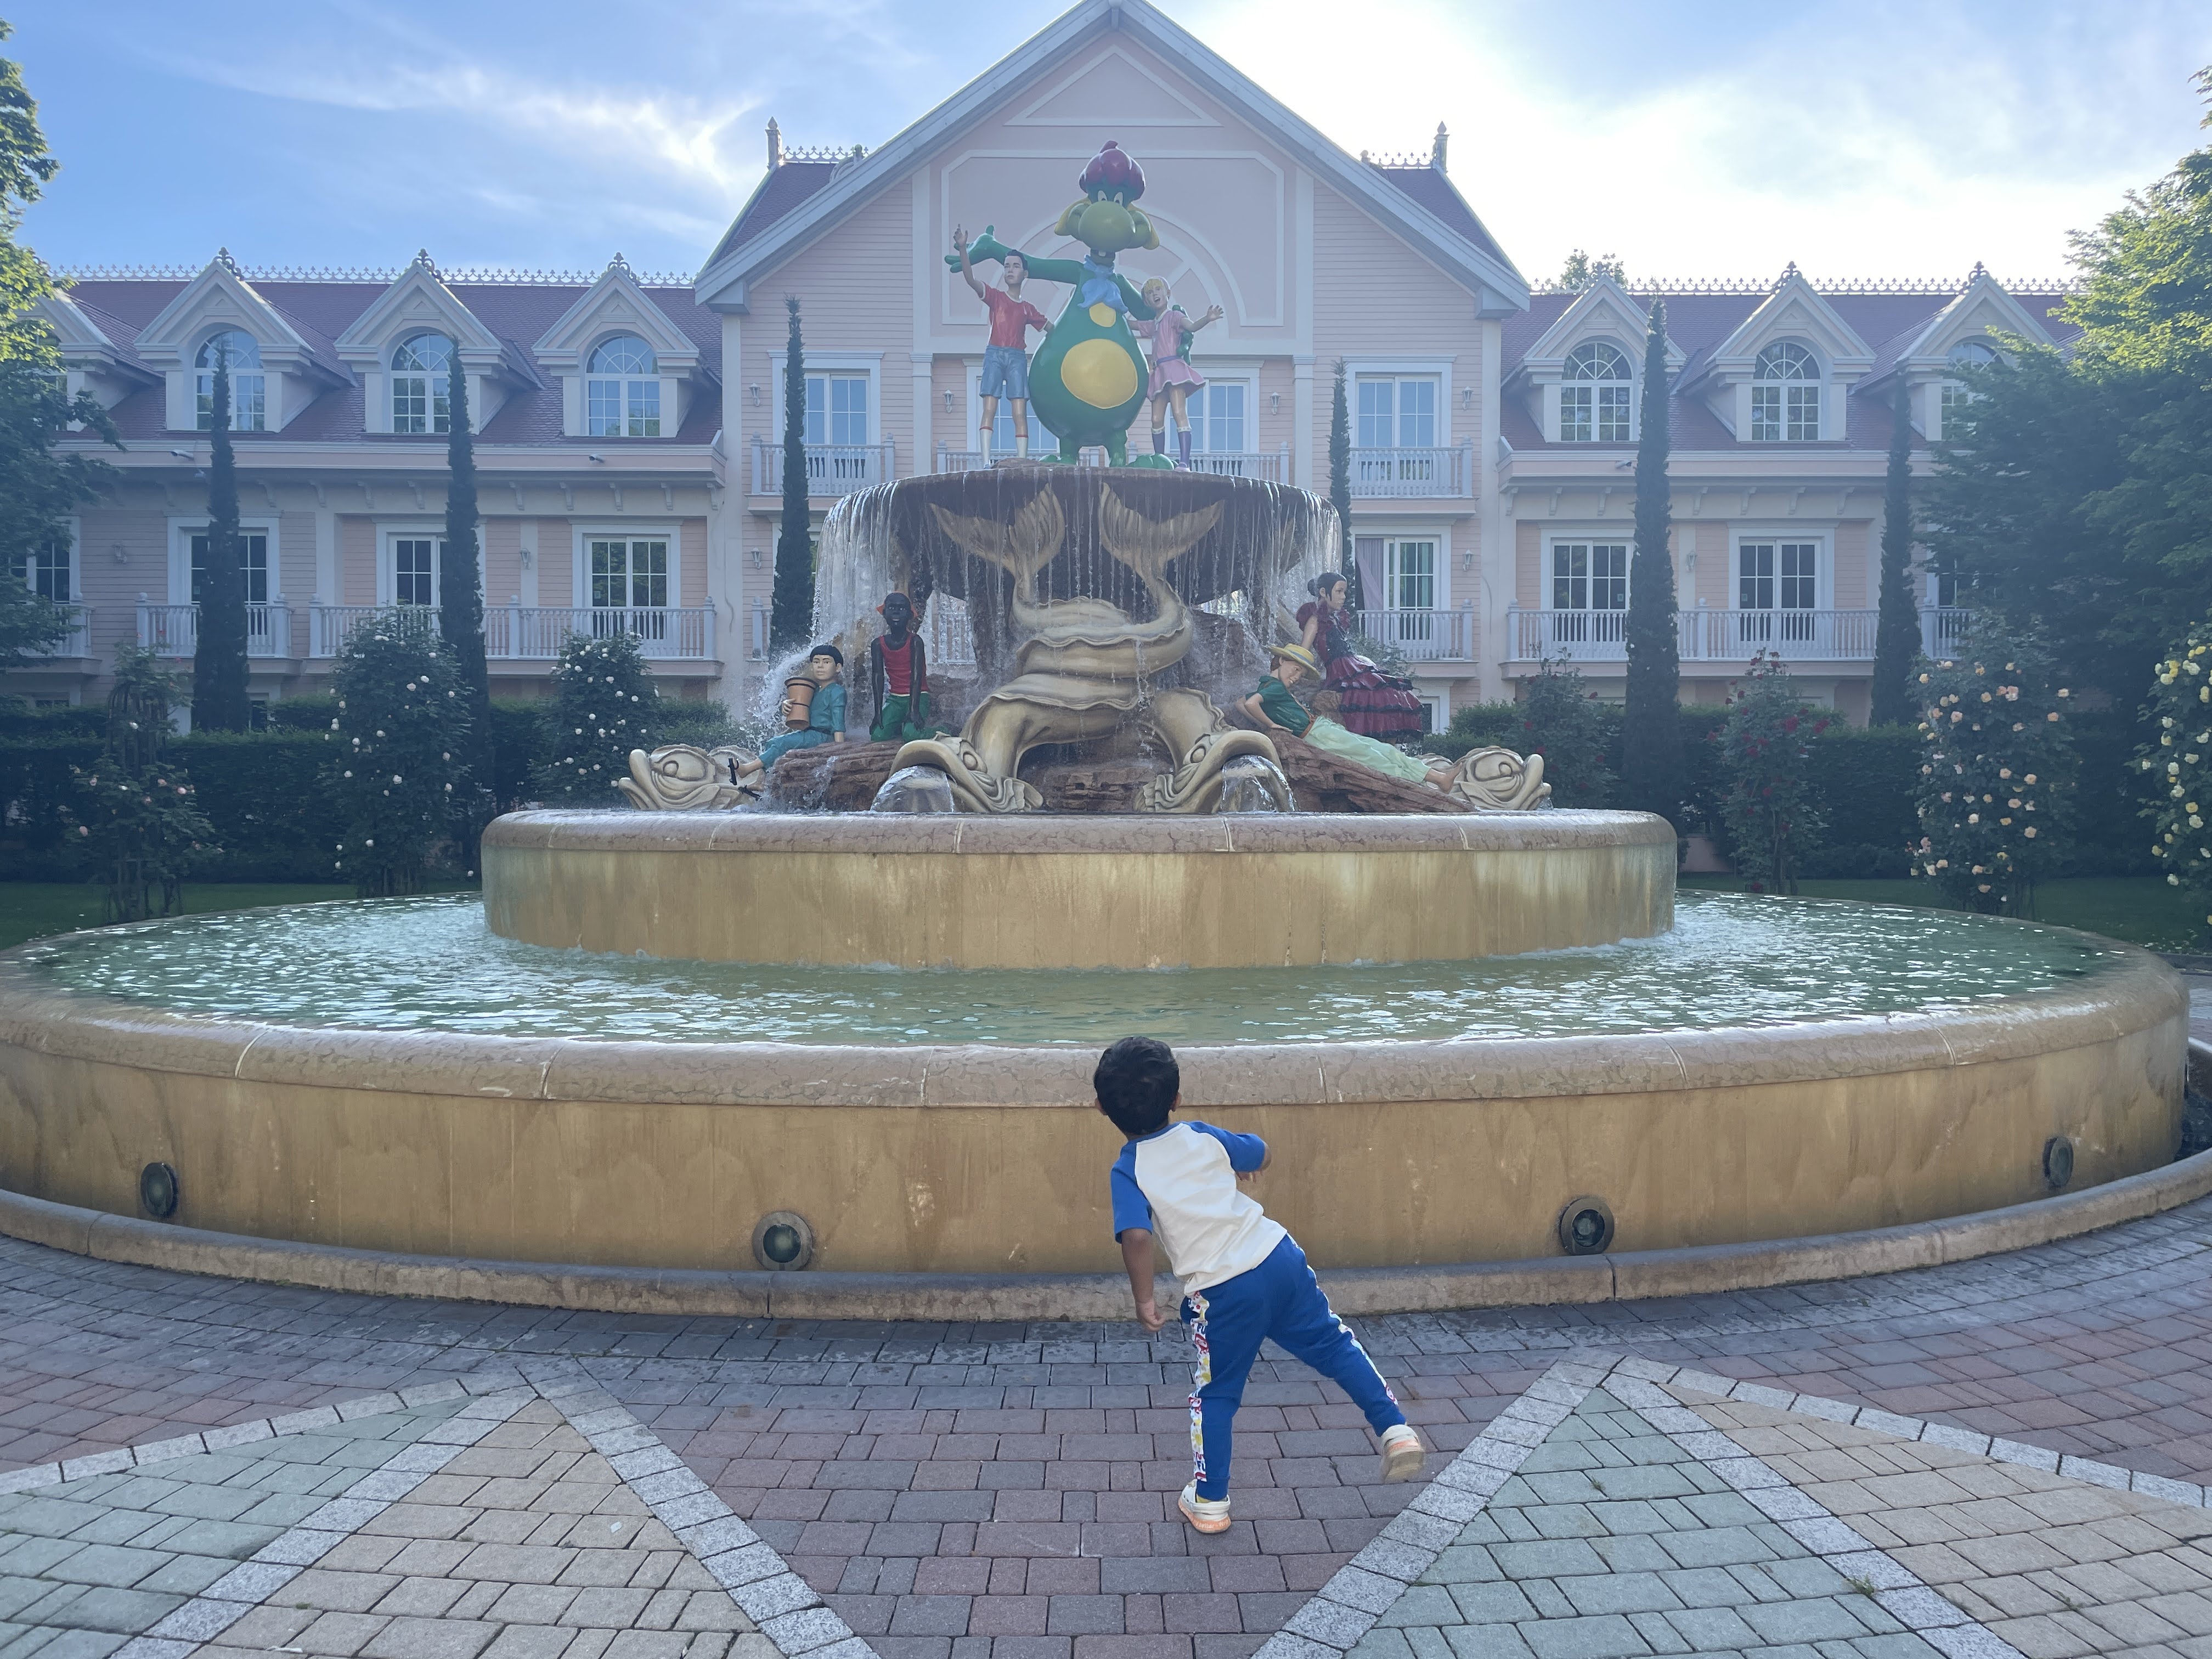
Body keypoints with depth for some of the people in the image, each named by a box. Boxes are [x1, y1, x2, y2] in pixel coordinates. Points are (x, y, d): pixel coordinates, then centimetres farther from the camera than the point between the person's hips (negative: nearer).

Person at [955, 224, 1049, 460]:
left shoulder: (1028, 309, 17)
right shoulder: (995, 296, 9)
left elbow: (1053, 329, 30)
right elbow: (971, 278, -7)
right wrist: (962, 249, -20)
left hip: (1017, 358, 2)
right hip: (994, 354, -2)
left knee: (1020, 413, -7)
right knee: (989, 409, -11)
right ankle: (986, 463, -16)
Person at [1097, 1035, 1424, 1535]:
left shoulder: (1127, 1171, -6)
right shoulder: (1202, 1137, 5)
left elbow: (1136, 1236, -22)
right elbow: (1260, 1156, 23)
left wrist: (1144, 1301, -10)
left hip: (1224, 1292, -3)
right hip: (1279, 1257, 3)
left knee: (1215, 1395, 16)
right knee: (1332, 1344, 21)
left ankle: (1209, 1502, 23)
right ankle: (1395, 1428, 17)